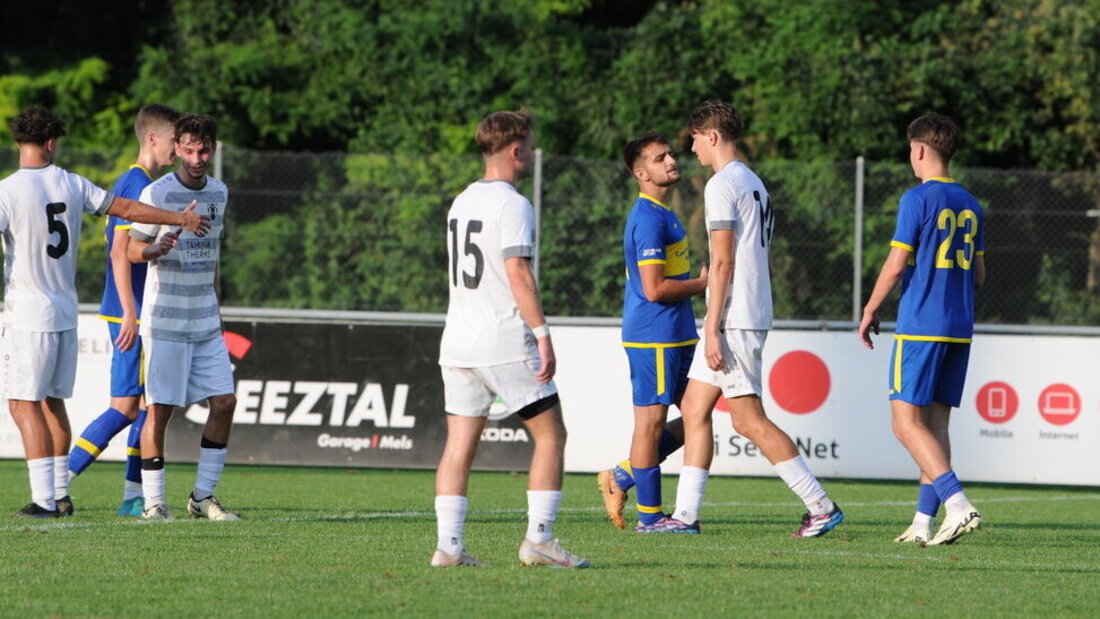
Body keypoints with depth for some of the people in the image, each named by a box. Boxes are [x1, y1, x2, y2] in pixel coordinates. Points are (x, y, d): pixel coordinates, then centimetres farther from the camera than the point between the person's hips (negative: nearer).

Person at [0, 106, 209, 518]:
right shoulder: (73, 185, 4)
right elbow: (128, 210, 12)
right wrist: (181, 218, 24)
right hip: (66, 313, 6)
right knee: (53, 402, 17)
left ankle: (45, 499, -14)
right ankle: (60, 493, 23)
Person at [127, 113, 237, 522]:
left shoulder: (218, 192, 10)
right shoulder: (157, 193, -8)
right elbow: (132, 248, -7)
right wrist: (156, 249, -29)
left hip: (206, 320, 6)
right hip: (165, 319, -6)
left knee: (224, 402, 1)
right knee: (160, 408, -6)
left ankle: (203, 497, 10)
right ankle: (153, 502, 0)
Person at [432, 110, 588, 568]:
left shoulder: (461, 202, 16)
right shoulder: (512, 205, -10)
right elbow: (518, 273, -17)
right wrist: (542, 333, -15)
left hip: (457, 341, 8)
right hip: (505, 343, -7)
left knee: (459, 444, 4)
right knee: (550, 435, 3)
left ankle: (448, 545, -4)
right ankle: (538, 539, -2)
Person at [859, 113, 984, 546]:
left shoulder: (917, 200, -8)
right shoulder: (970, 206, 13)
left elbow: (896, 266, -11)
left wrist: (869, 312, 1)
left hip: (920, 327, -7)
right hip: (960, 328, 7)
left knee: (906, 419, -7)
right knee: (935, 421, 9)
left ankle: (959, 505, -23)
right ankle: (924, 523, 6)